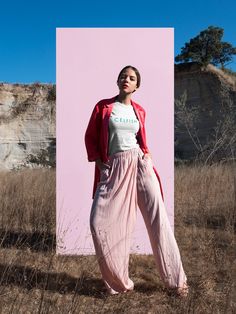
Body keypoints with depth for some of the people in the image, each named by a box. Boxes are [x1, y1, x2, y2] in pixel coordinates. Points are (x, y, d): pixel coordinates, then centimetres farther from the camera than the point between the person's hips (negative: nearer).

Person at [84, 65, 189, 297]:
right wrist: (99, 163, -1)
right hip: (113, 168, -1)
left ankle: (176, 280, 10)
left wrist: (146, 157, 7)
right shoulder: (102, 107, 7)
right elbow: (90, 137, 10)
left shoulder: (139, 111, 13)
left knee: (158, 219, -4)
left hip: (139, 164, 1)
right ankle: (118, 282, 11)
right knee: (99, 222, -8)